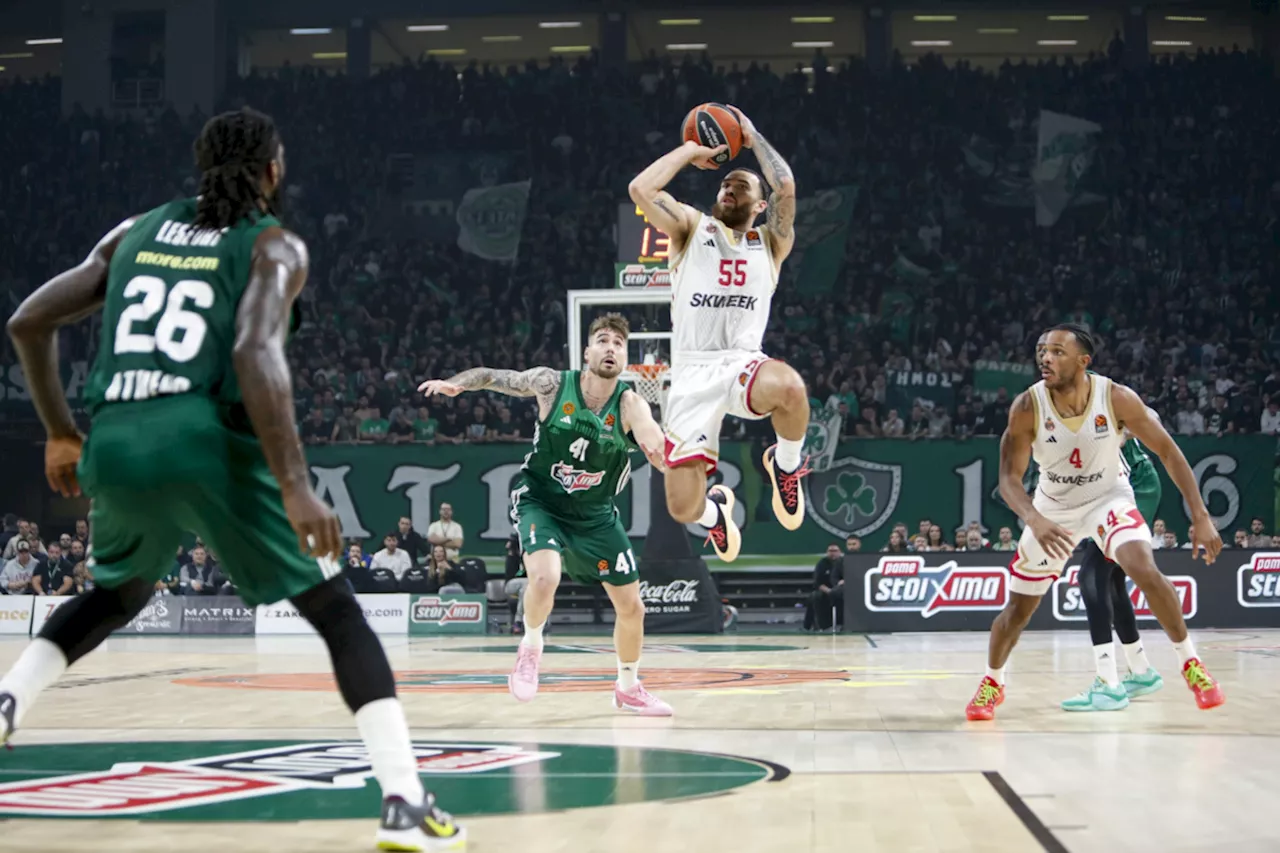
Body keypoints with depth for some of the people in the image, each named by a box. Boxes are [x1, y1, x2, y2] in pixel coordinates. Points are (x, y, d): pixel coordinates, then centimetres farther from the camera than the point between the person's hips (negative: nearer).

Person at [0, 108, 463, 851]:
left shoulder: (137, 231, 21)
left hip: (113, 446, 5)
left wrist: (61, 435, 30)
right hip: (208, 443, -5)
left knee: (118, 595, 36)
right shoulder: (274, 246, 6)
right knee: (339, 614, 5)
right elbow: (256, 350, -13)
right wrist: (294, 484, -17)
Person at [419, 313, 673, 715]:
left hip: (596, 514, 2)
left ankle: (628, 688, 30)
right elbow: (492, 377, -4)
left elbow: (660, 454, -35)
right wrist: (455, 383, -22)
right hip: (541, 502, -2)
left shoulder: (629, 404, -18)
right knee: (545, 576, -30)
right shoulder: (552, 384, -16)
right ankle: (530, 649, 1)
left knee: (631, 607, 5)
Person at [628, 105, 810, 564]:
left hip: (743, 365, 0)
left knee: (789, 387, -39)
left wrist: (752, 136, 7)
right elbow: (640, 188, -5)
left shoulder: (770, 243, 13)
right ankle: (715, 508, 34)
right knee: (683, 508, -9)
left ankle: (786, 464, -3)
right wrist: (690, 151, 8)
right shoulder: (691, 228, 13)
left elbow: (786, 187, -6)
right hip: (692, 374, 0)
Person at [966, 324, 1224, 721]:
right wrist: (1035, 521, -43)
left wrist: (1201, 517, -20)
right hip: (1053, 508, 1)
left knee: (1145, 570, -28)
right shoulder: (1027, 407, -24)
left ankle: (1191, 663, -9)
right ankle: (992, 682, 34)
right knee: (1018, 607, 7)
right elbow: (1009, 478, -23)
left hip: (1108, 497, -1)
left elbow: (1167, 452, -15)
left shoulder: (1117, 398, -25)